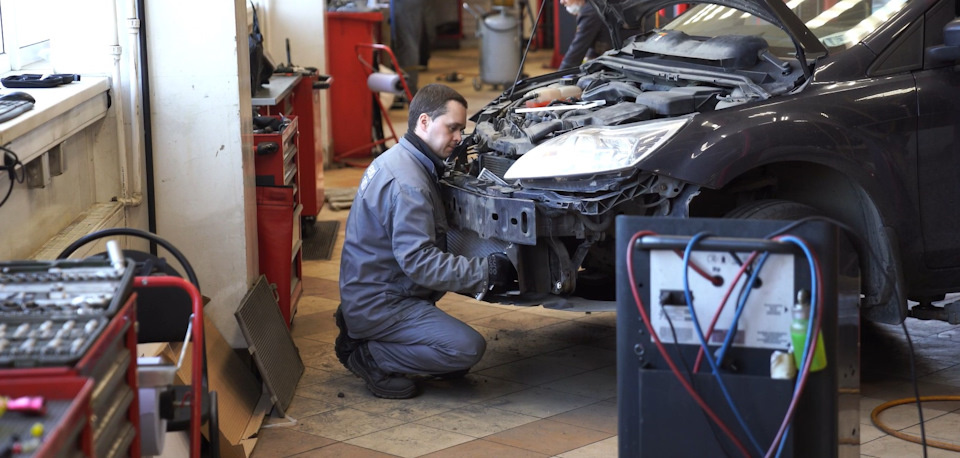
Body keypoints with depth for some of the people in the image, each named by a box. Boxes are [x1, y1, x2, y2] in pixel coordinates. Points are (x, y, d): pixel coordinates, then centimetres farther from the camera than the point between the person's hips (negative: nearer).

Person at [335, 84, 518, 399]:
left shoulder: (398, 160, 11)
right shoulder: (406, 181, -22)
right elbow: (418, 260, -26)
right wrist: (484, 273, -22)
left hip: (364, 291, 10)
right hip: (378, 304, -10)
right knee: (469, 348, -17)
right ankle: (369, 356, -6)